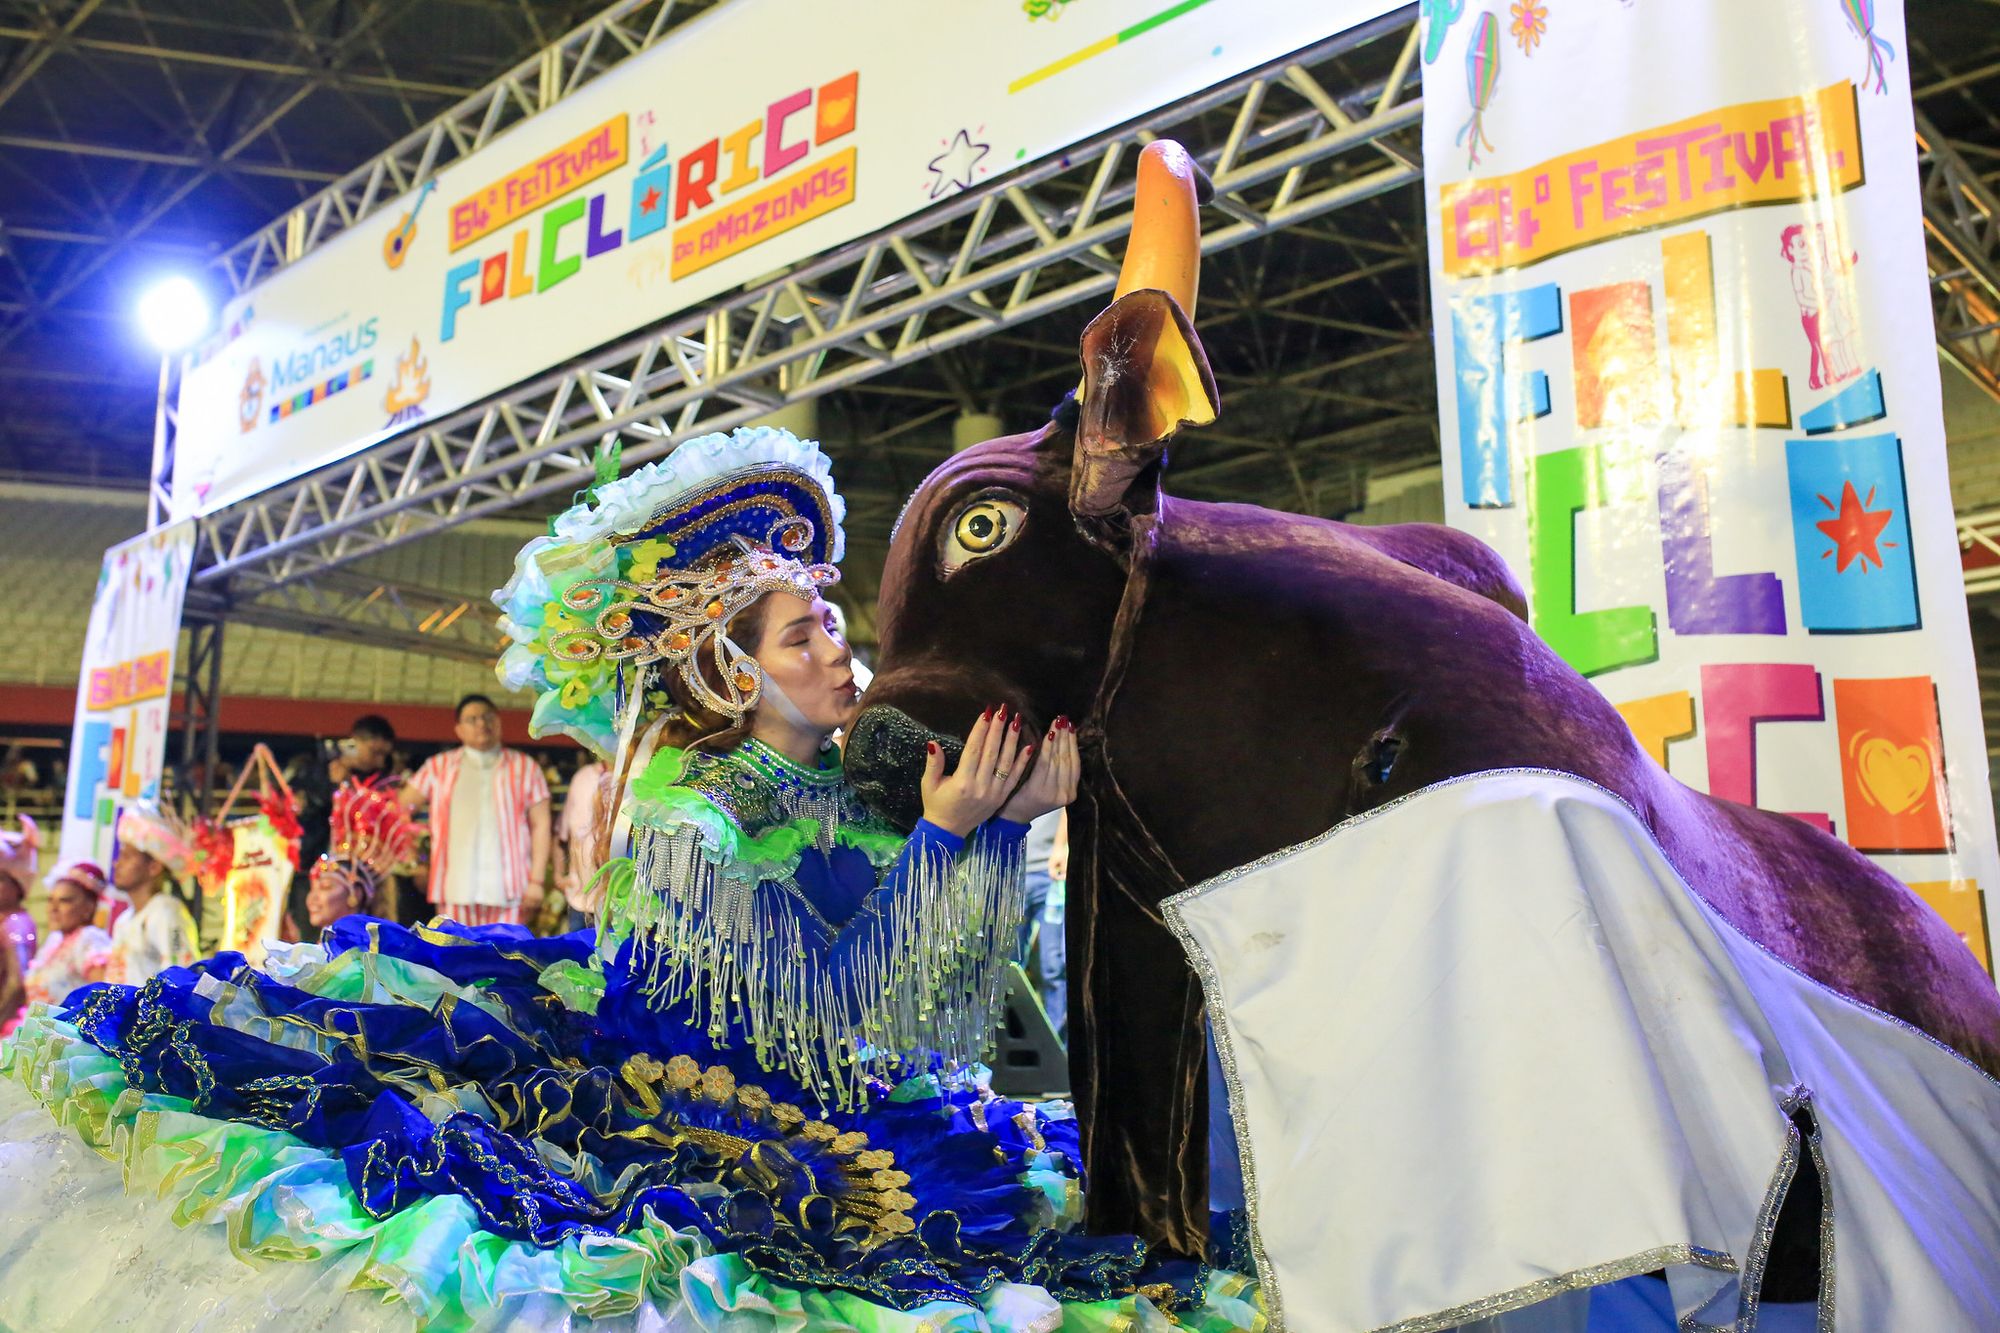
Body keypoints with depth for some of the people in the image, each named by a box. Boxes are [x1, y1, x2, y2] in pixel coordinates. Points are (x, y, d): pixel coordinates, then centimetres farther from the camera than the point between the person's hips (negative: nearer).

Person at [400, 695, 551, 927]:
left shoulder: (525, 767, 10)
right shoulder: (439, 767, 14)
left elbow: (540, 825, 5)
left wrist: (536, 880, -2)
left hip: (507, 889, -1)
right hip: (455, 888, 1)